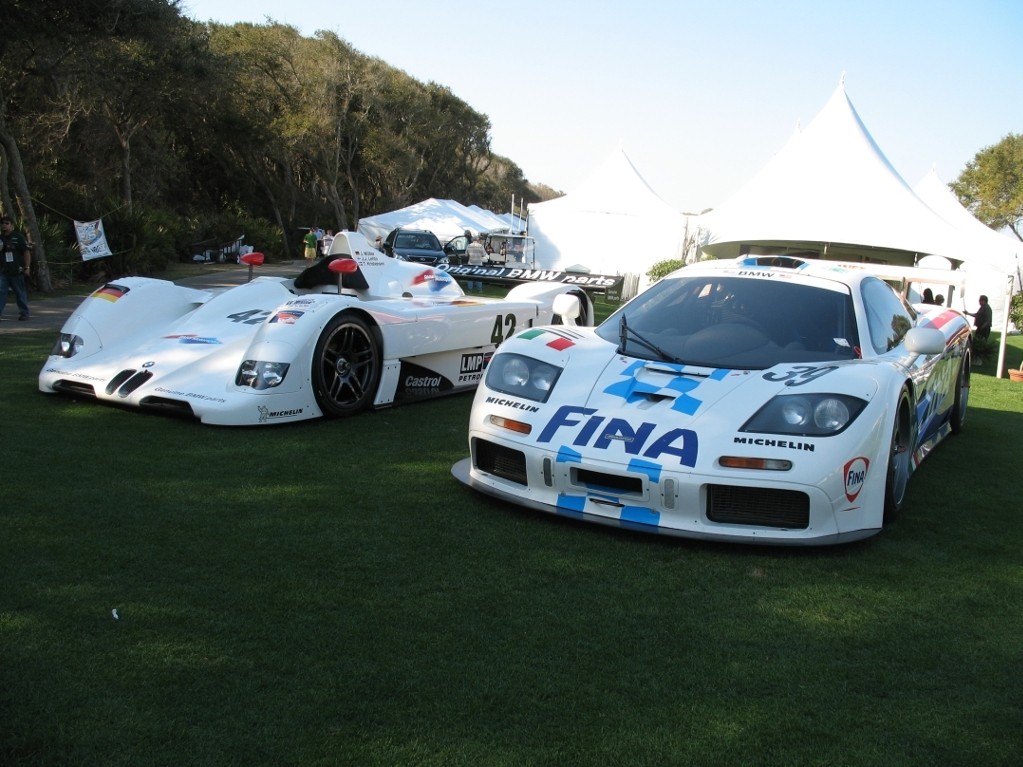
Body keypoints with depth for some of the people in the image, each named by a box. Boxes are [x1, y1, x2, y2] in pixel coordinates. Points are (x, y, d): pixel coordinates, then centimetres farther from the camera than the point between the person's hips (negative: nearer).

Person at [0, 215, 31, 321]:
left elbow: (26, 252, -4)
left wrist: (27, 267, -10)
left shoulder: (18, 237, -1)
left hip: (16, 271, -4)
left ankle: (24, 313, 15)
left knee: (20, 293, 5)